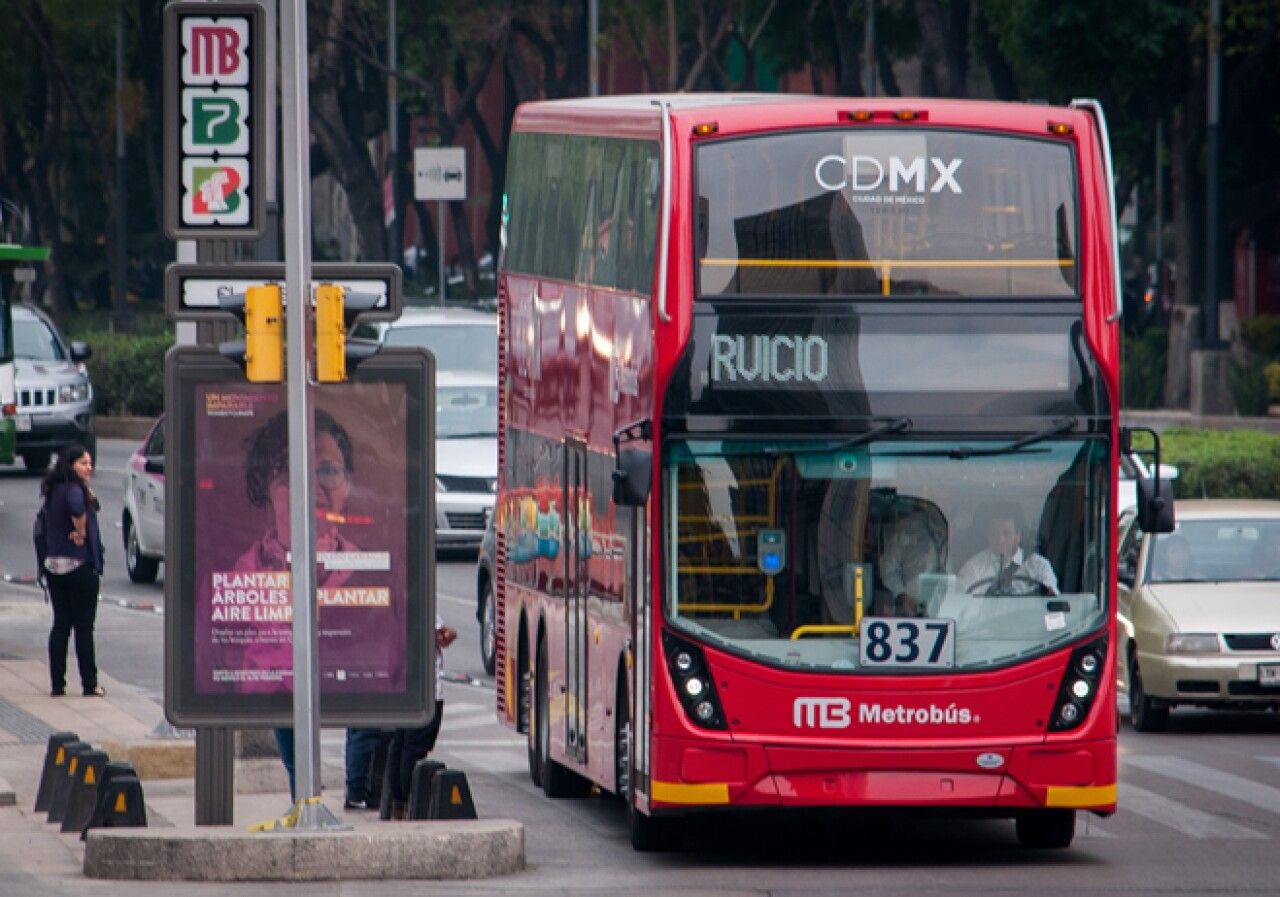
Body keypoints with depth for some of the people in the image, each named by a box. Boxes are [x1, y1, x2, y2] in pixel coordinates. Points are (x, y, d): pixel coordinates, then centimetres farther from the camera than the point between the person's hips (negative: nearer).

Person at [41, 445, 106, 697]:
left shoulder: (54, 490, 10)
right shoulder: (74, 489, -15)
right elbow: (77, 508, -37)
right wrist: (80, 532, -21)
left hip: (54, 565, 7)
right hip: (79, 565, -7)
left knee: (60, 625, 11)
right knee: (84, 627, 0)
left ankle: (57, 685, 10)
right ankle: (89, 685, 3)